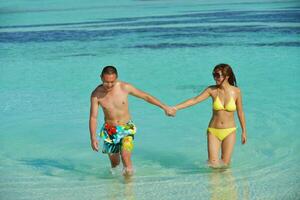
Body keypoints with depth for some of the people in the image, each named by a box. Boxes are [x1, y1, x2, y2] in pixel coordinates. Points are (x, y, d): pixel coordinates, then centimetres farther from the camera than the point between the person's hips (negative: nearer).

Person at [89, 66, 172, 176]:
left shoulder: (125, 87, -14)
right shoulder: (96, 94, -13)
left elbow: (146, 96, -2)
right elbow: (93, 117, -9)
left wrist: (164, 107, -1)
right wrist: (93, 137, -19)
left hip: (126, 128, -1)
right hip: (109, 131, 1)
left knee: (125, 156, -22)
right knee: (114, 162, 10)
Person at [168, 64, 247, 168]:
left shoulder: (236, 91, -6)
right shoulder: (212, 90, -6)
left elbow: (240, 112, 4)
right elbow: (194, 100, -14)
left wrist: (244, 131, 9)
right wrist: (175, 108, -24)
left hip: (229, 132, 0)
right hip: (213, 131, 0)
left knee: (225, 164, 2)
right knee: (213, 164, -5)